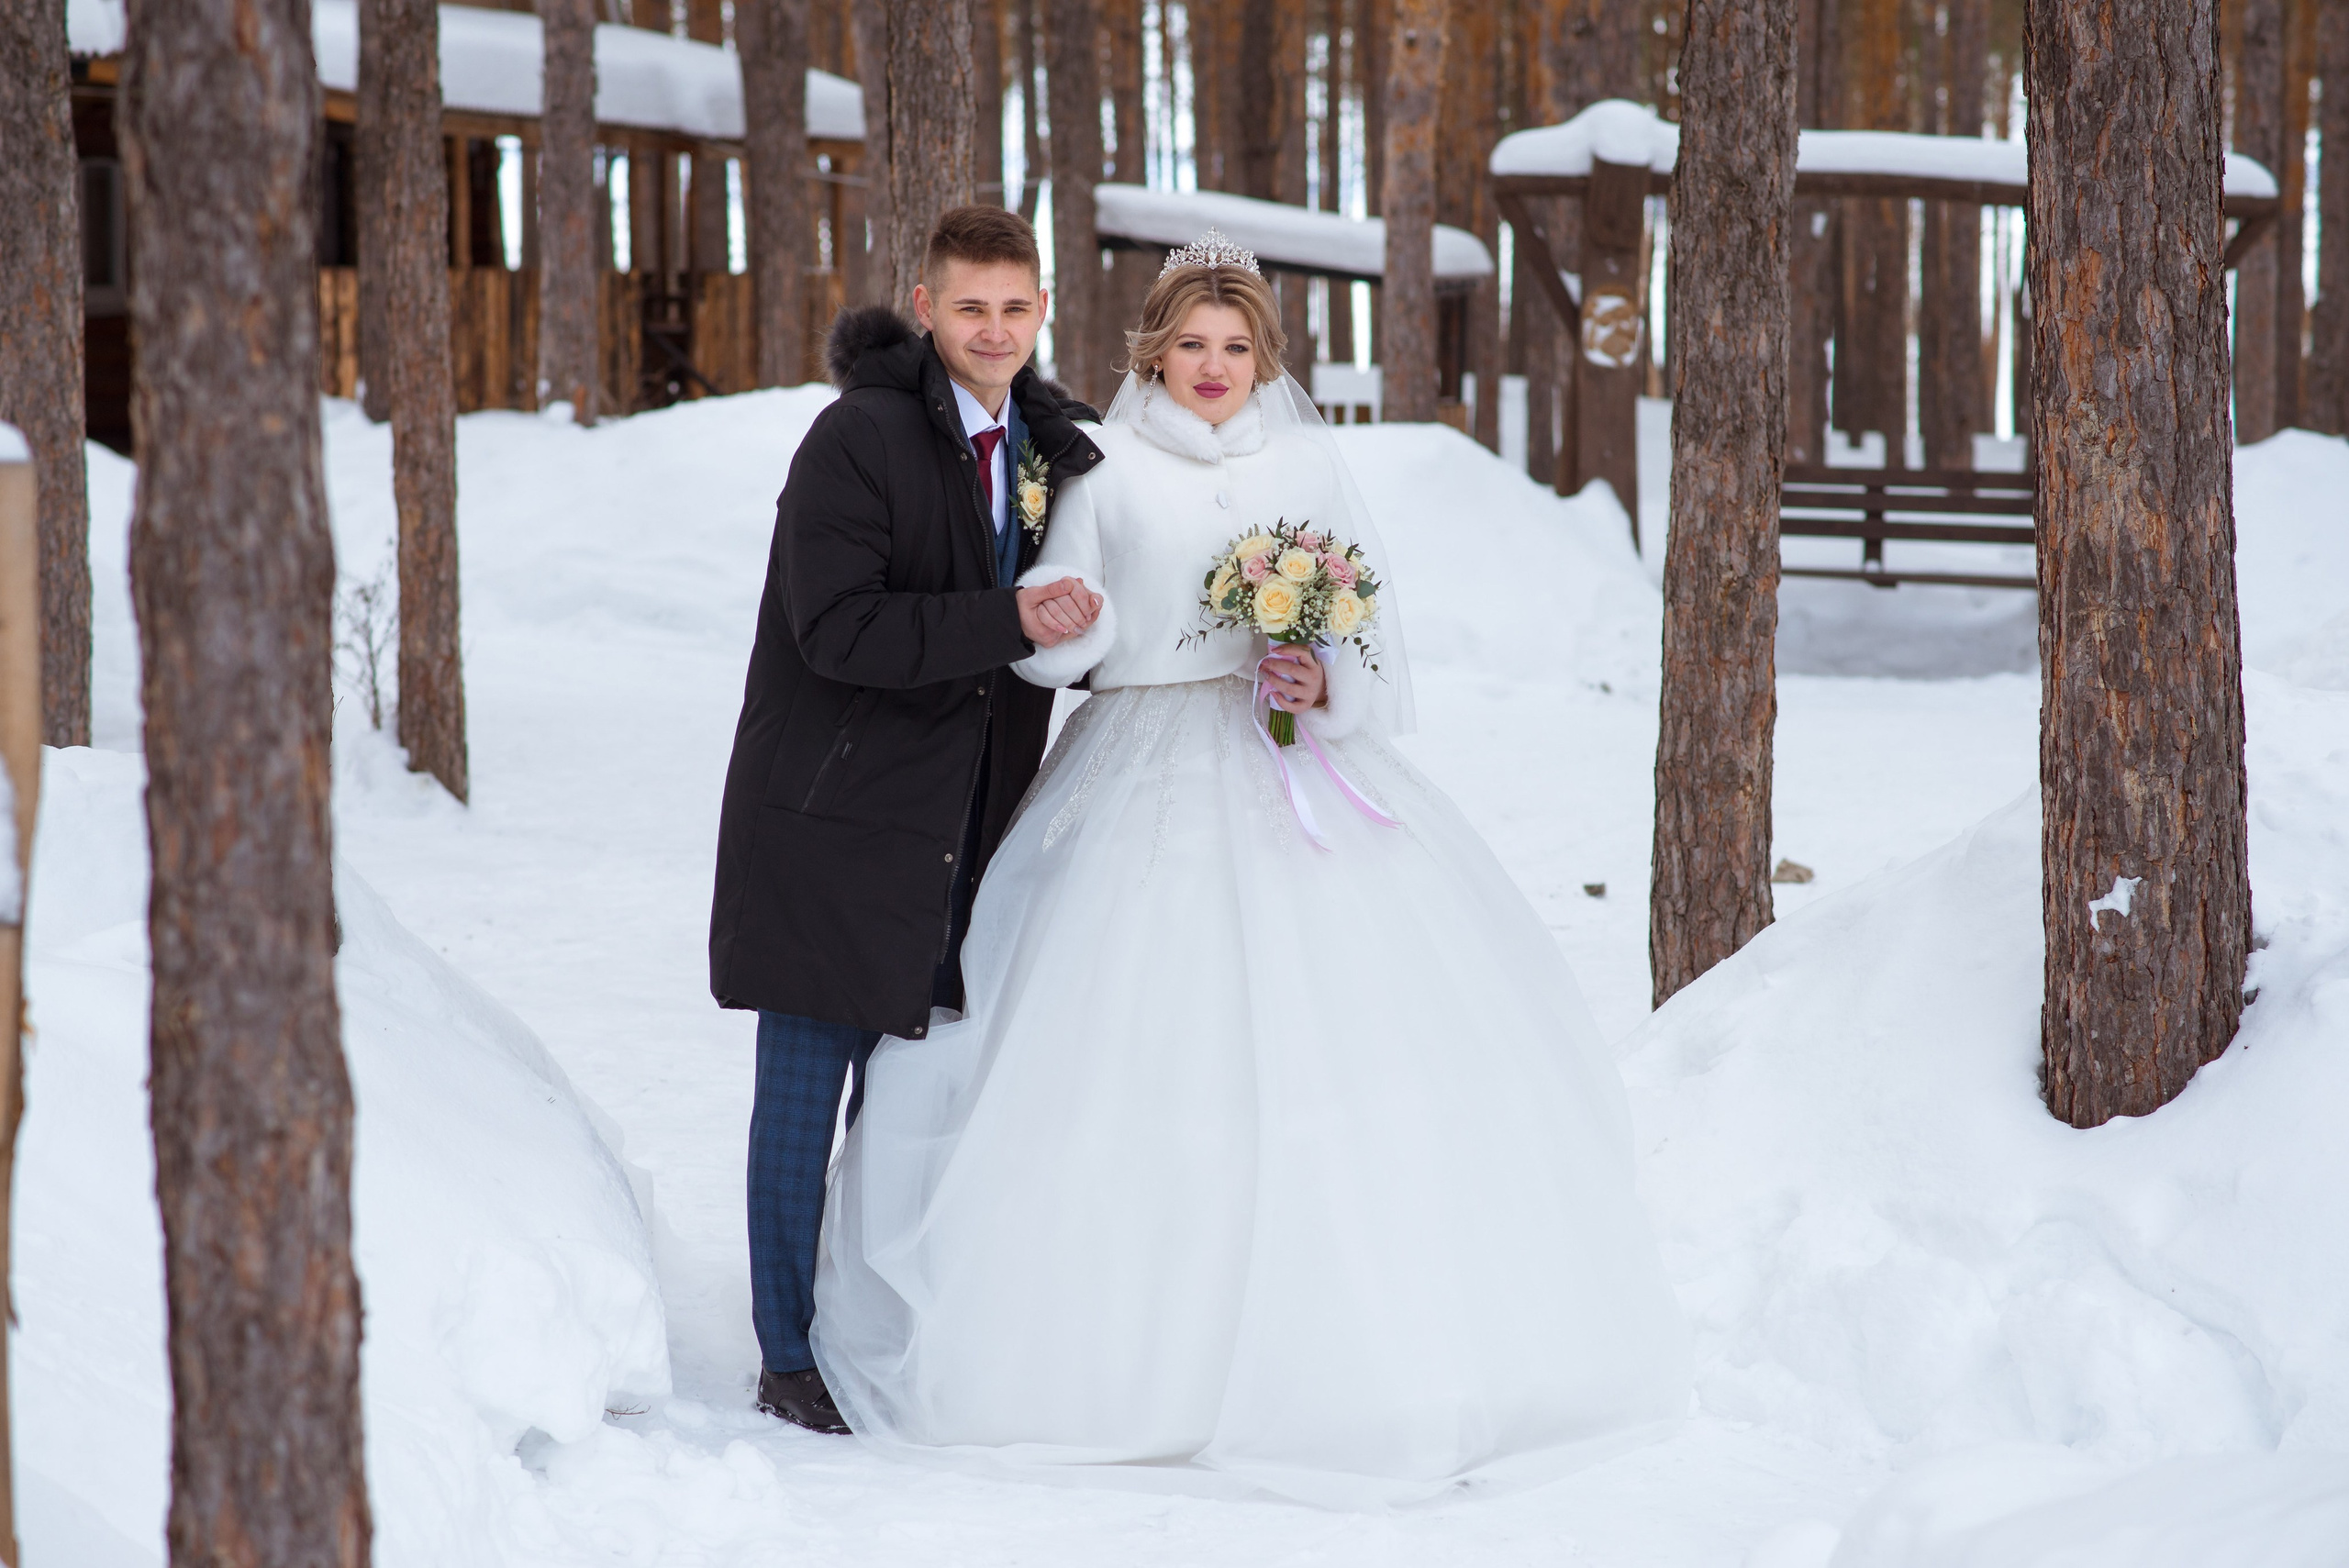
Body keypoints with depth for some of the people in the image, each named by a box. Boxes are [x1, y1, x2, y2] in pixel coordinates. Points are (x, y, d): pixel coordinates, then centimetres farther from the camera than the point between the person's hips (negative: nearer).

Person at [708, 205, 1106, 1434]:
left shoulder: (1050, 446, 8)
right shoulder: (860, 437, -15)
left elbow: (1054, 618, 17)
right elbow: (837, 630, -22)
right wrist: (1008, 624, -26)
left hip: (954, 816, 7)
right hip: (832, 812, -7)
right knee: (807, 1079, 1)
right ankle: (789, 1357, 10)